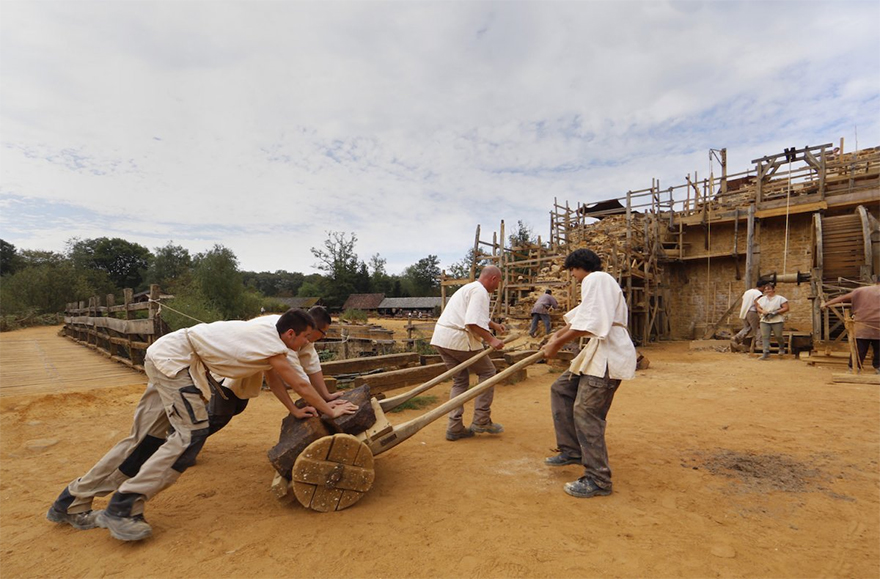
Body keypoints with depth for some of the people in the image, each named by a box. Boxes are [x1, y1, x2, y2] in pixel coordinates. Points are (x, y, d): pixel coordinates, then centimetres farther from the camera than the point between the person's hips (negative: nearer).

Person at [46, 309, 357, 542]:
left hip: (164, 356, 10)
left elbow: (273, 378, 19)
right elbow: (299, 384, -10)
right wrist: (330, 411, 1)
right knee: (191, 434, -13)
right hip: (175, 358, -10)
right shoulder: (273, 347, -17)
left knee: (146, 438, 10)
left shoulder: (266, 334, 10)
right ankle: (123, 509, -8)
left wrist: (295, 410, 20)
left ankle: (71, 504, 20)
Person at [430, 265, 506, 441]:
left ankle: (454, 427, 13)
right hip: (458, 339, -9)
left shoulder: (470, 287, 24)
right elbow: (473, 322, -22)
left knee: (460, 380, 15)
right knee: (487, 372, 8)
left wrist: (494, 325, 49)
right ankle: (481, 420, 8)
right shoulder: (480, 291, -9)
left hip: (441, 338, 9)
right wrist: (491, 339, -16)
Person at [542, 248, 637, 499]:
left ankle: (598, 481, 1)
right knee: (561, 389, 14)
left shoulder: (595, 279, -12)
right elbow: (579, 316, 31)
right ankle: (573, 450, 19)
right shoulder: (598, 281, 22)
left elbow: (588, 323, -23)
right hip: (598, 351, 11)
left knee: (586, 412, -9)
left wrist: (558, 343, -16)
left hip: (609, 355, -11)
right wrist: (558, 335, 36)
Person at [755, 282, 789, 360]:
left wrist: (776, 312, -16)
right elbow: (758, 308, 14)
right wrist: (763, 312, -7)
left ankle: (782, 348, 33)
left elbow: (786, 308, -5)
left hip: (777, 321, -3)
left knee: (778, 336, 3)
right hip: (764, 321, 3)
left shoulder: (780, 298, 0)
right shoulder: (762, 299, 13)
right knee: (765, 336, -5)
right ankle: (766, 352, -6)